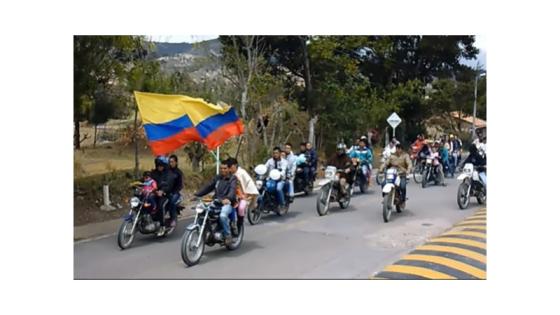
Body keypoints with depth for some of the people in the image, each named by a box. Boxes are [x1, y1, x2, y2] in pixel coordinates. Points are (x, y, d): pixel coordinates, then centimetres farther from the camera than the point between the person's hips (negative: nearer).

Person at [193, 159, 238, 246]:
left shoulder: (233, 179, 0)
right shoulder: (217, 178, 19)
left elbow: (233, 190, -19)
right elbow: (208, 187, 14)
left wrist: (228, 198, -40)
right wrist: (197, 195, 1)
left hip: (227, 203, -6)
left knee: (223, 215, -35)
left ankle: (228, 235, -15)